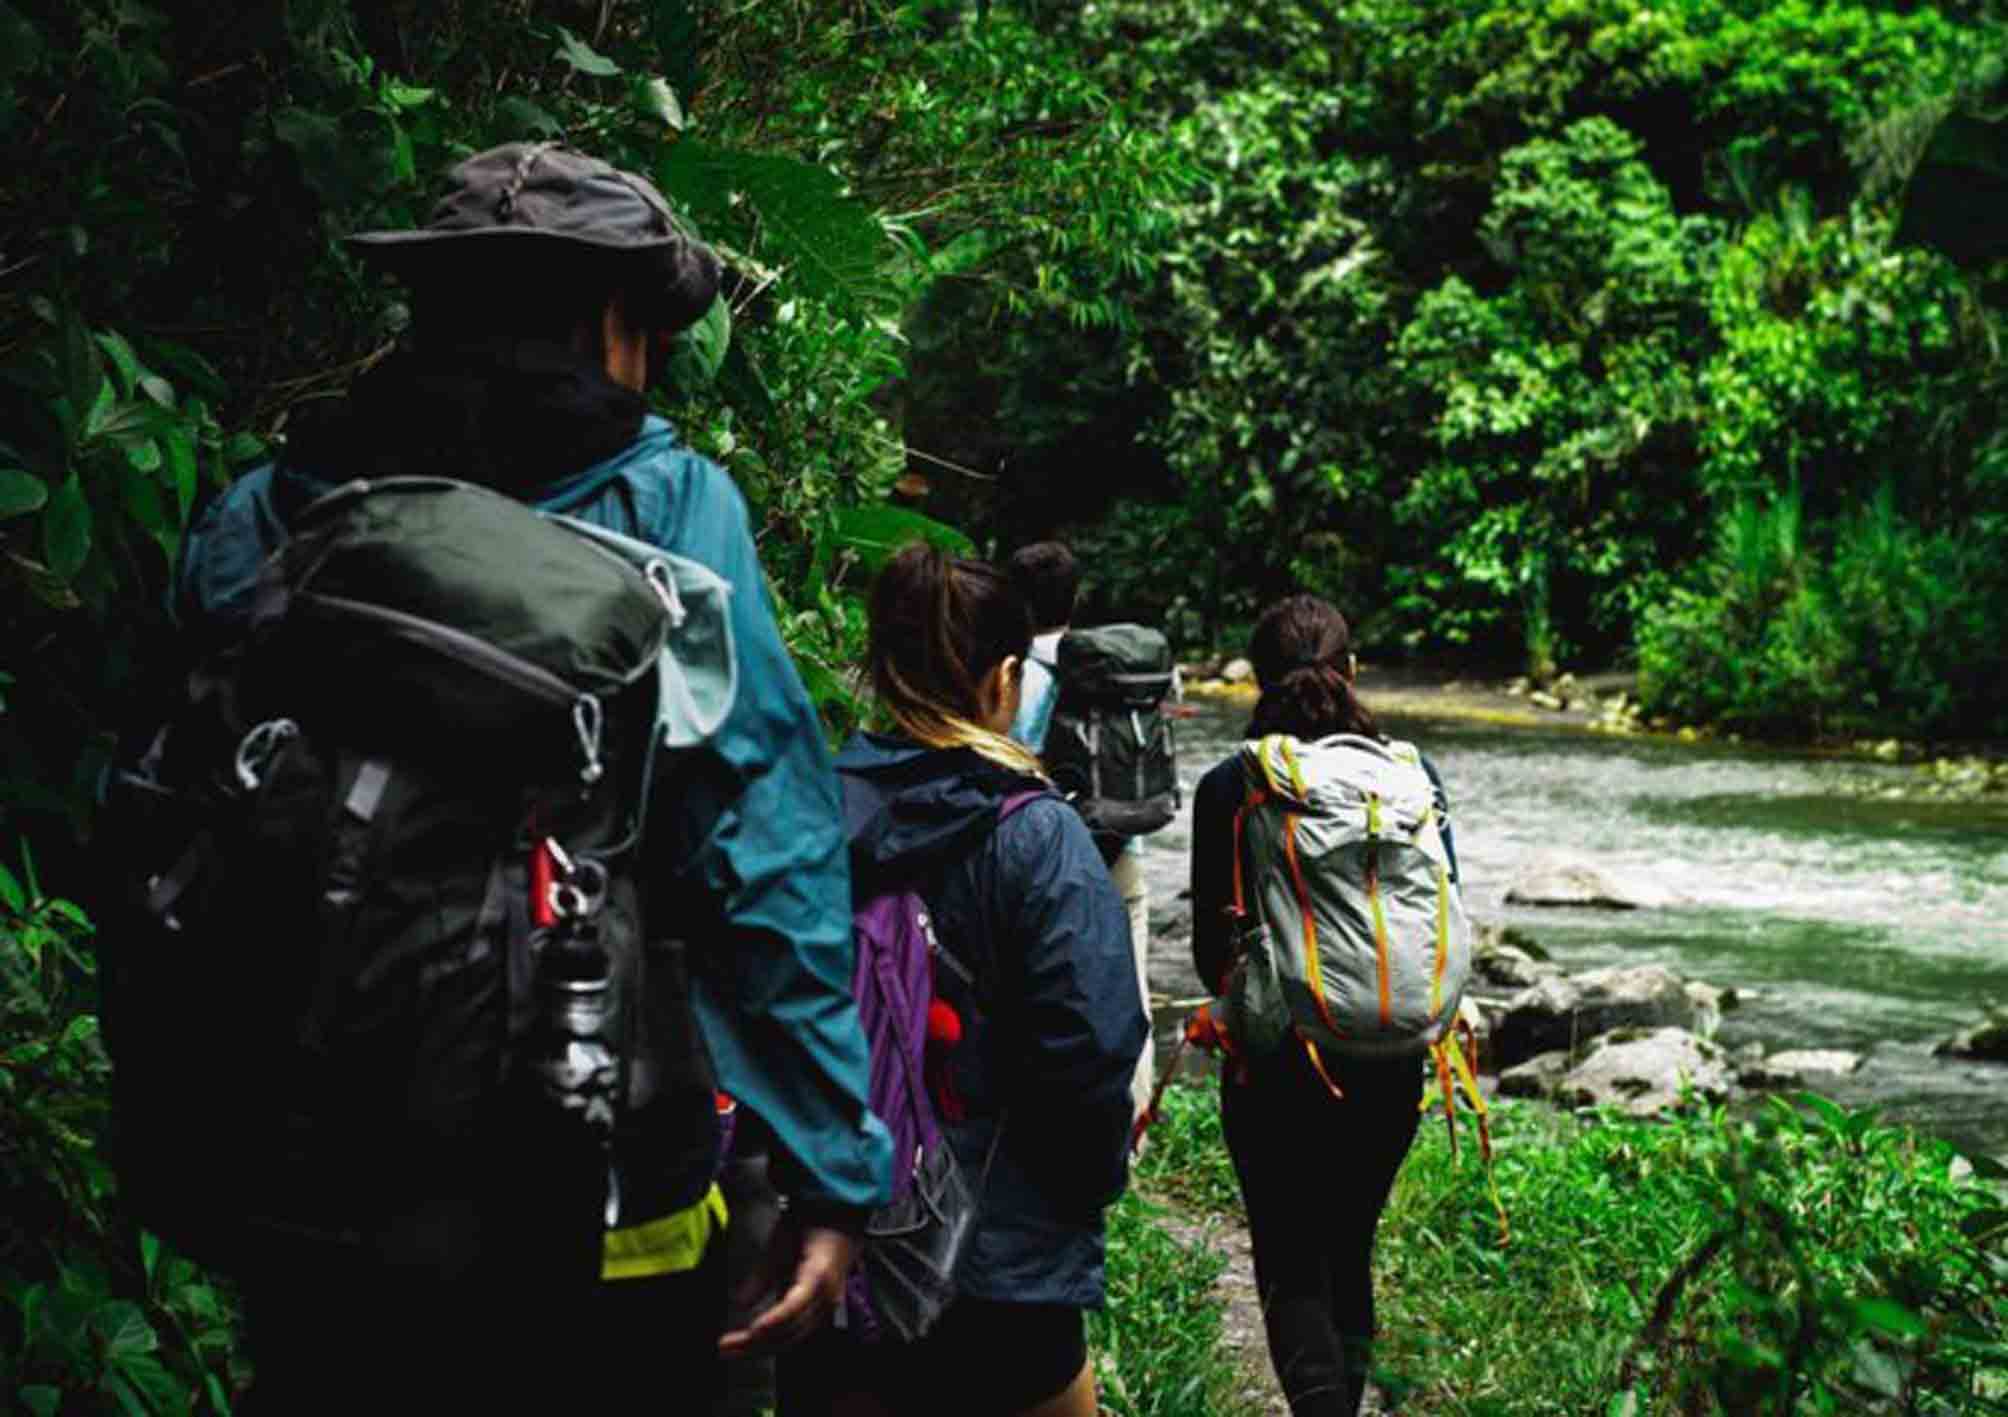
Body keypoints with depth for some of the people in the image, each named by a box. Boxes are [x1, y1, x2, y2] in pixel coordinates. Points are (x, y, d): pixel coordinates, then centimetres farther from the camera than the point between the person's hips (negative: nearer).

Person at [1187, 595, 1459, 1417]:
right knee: (1350, 1254, 21)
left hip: (1273, 1067, -3)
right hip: (1389, 1068, 3)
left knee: (1291, 1266, 5)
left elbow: (1211, 950, -3)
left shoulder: (1227, 791, -9)